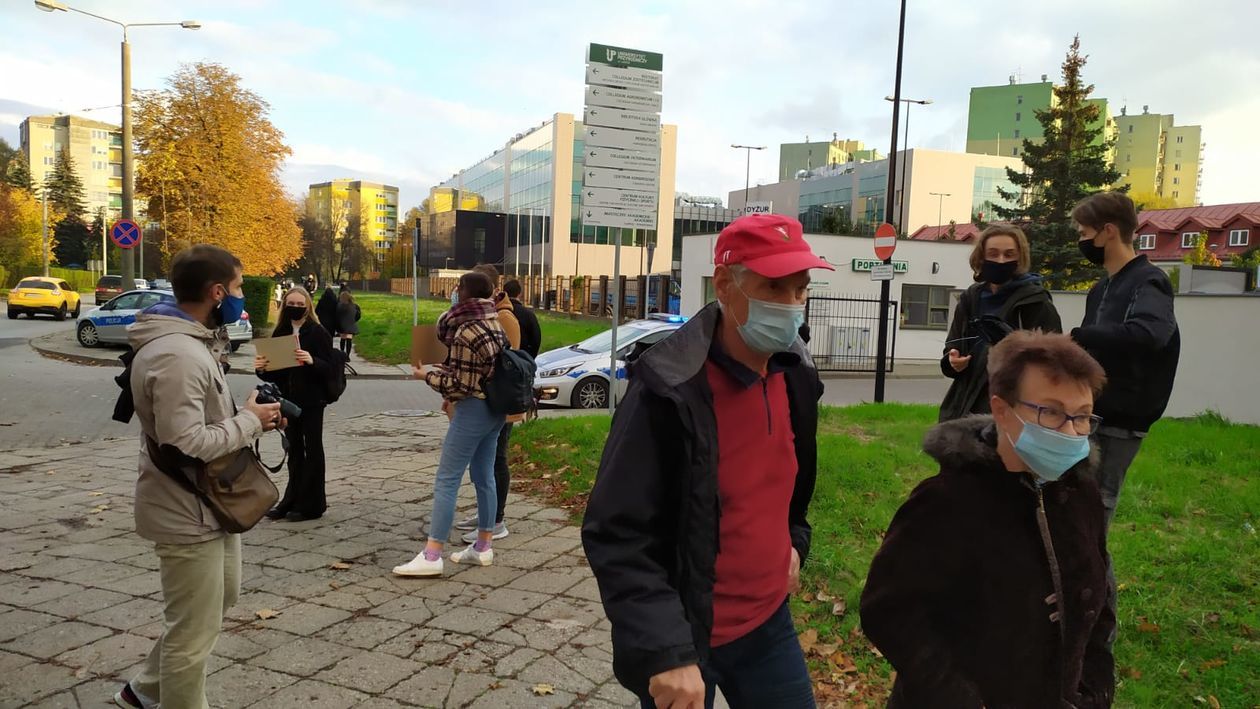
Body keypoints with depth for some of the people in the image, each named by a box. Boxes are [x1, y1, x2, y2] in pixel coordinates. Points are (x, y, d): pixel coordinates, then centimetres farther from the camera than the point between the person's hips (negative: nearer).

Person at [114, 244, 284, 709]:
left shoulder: (192, 344, 9)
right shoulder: (177, 356, -26)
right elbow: (186, 444, -30)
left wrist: (248, 417, 0)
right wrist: (250, 421, -18)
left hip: (208, 504, 11)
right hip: (187, 512, -11)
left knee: (221, 598, 26)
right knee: (194, 629, 5)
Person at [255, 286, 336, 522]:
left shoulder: (318, 333, -8)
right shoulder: (279, 333, 8)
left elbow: (330, 369, -13)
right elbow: (274, 373, 10)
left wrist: (311, 361, -31)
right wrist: (261, 369, -11)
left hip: (312, 401, -5)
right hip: (288, 400, 5)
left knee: (312, 451, 3)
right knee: (294, 451, 13)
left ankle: (311, 504, 10)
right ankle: (292, 500, 23)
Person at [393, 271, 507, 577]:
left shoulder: (465, 333, -18)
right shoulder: (497, 323, 8)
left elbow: (459, 384, -17)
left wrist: (428, 375, -3)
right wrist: (453, 398, 20)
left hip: (474, 409, -9)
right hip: (496, 406, 9)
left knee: (446, 480, -6)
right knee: (484, 477, 14)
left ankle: (431, 556, -5)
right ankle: (483, 548, 22)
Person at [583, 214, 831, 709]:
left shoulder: (797, 375, -1)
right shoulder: (667, 390, -23)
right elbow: (616, 534, -24)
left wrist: (795, 541, 8)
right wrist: (666, 650, -28)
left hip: (768, 623, 6)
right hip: (682, 639, -5)